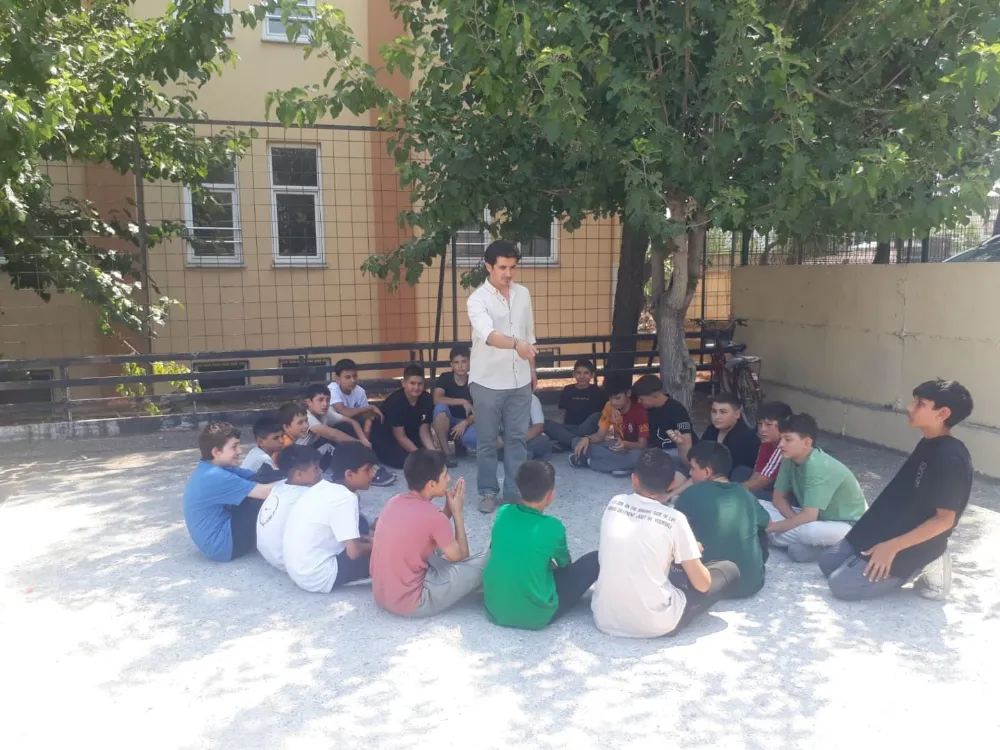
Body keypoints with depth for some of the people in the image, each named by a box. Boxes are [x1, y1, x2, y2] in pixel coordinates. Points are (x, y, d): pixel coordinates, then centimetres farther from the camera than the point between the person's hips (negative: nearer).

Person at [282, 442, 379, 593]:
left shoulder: (323, 486, 5)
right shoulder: (345, 498, -21)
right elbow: (354, 552, -21)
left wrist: (365, 539, 10)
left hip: (299, 570, 9)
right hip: (318, 578, -9)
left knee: (360, 523, 16)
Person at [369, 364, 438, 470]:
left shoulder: (427, 399, -14)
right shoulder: (394, 402, -28)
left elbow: (424, 431, -8)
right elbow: (400, 437, -25)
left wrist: (432, 452, -25)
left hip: (411, 434, 5)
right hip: (386, 437, -5)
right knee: (402, 459, -28)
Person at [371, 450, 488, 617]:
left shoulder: (395, 502, 2)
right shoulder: (432, 515, -20)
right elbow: (460, 556, -4)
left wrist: (448, 508, 8)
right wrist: (457, 512, 4)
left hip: (381, 595, 8)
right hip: (410, 603, -8)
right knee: (485, 562, -4)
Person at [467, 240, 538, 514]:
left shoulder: (523, 294, 4)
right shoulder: (477, 299, -15)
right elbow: (488, 334, -33)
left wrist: (532, 368, 17)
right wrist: (516, 344, -50)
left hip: (519, 380, 4)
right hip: (488, 381, -4)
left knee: (517, 438, 10)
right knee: (487, 440, 7)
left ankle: (515, 492, 21)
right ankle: (488, 492, 22)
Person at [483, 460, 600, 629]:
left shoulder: (503, 513, -5)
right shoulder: (553, 528, -15)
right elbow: (565, 565, 5)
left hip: (494, 610, 5)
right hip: (535, 617, -5)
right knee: (595, 560, 4)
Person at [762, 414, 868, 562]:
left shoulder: (819, 467, -30)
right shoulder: (789, 460, -7)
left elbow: (809, 516, -33)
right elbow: (779, 497, 2)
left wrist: (770, 527, -23)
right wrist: (794, 520, -17)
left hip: (848, 525, -8)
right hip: (818, 517, 8)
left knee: (809, 530, -41)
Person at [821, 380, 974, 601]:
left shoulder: (951, 459, -24)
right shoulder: (928, 444, 5)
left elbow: (944, 519, -22)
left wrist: (892, 547, -23)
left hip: (910, 546, -9)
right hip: (886, 532, 9)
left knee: (841, 585, -13)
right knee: (827, 563, 12)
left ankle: (921, 567, 0)